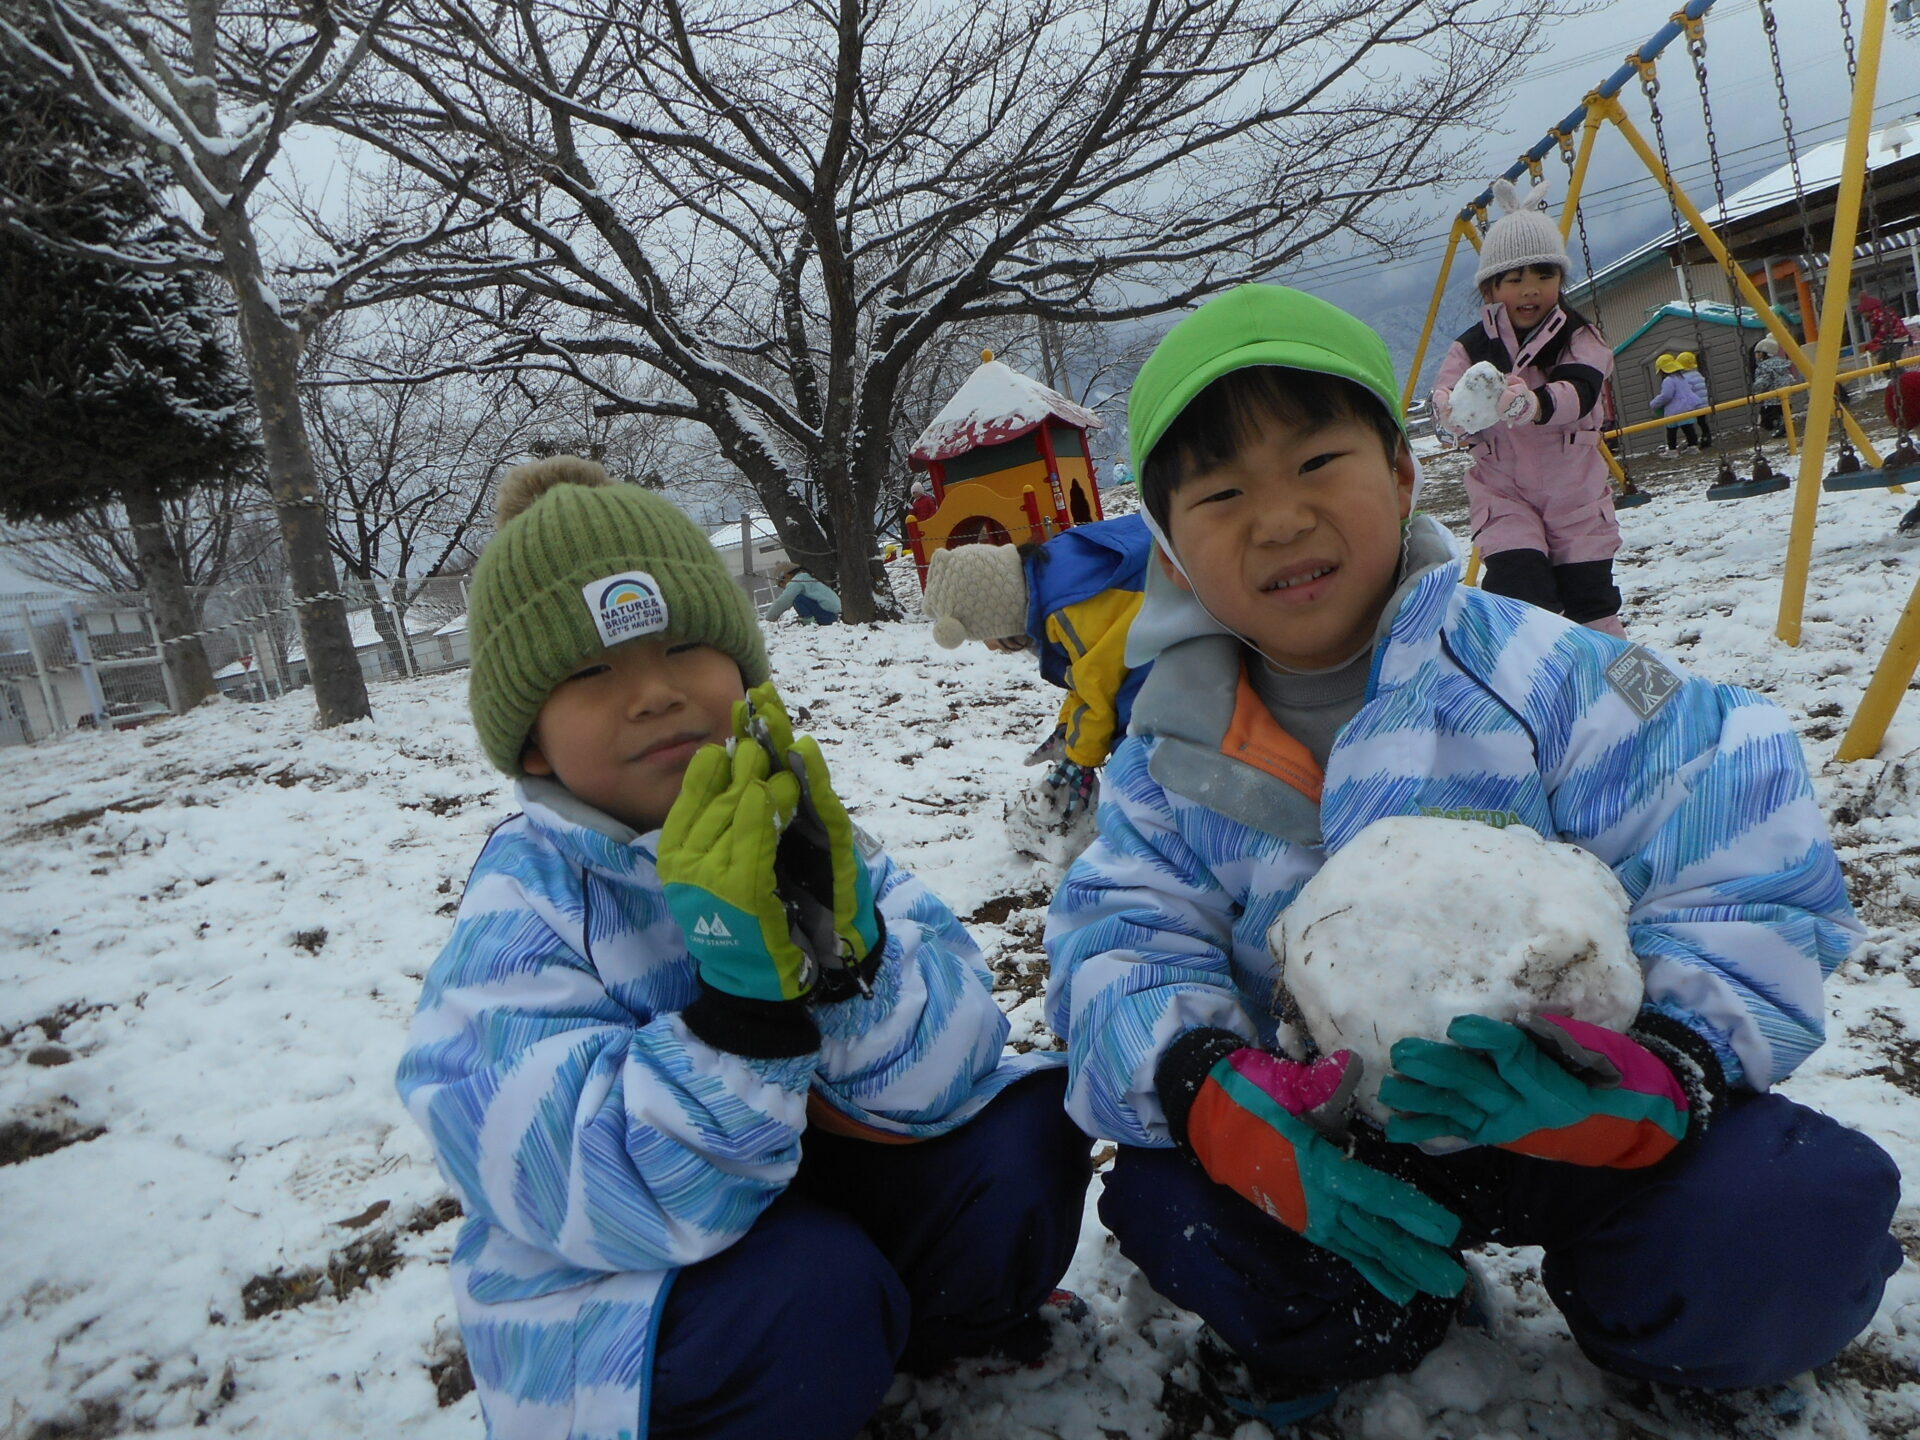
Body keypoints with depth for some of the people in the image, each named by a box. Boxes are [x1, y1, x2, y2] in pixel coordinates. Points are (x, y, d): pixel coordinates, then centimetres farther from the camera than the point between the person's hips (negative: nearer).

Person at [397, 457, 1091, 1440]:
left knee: (1029, 1127, -15)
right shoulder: (524, 913, -19)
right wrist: (740, 998, -43)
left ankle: (920, 1333, 11)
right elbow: (625, 1200, -30)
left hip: (818, 1189, 4)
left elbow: (947, 1077, -18)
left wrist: (840, 941, -36)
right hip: (618, 1300, -3)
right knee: (811, 1295, -32)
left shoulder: (788, 831, -9)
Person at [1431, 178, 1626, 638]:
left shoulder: (1580, 339, -6)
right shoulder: (1471, 348, -5)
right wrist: (1458, 412, -47)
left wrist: (1535, 403, -51)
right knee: (1519, 591, -20)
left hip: (1576, 496, 1)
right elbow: (1442, 402, -21)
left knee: (1590, 598, 9)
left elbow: (1578, 392, -27)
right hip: (1505, 494, -1)